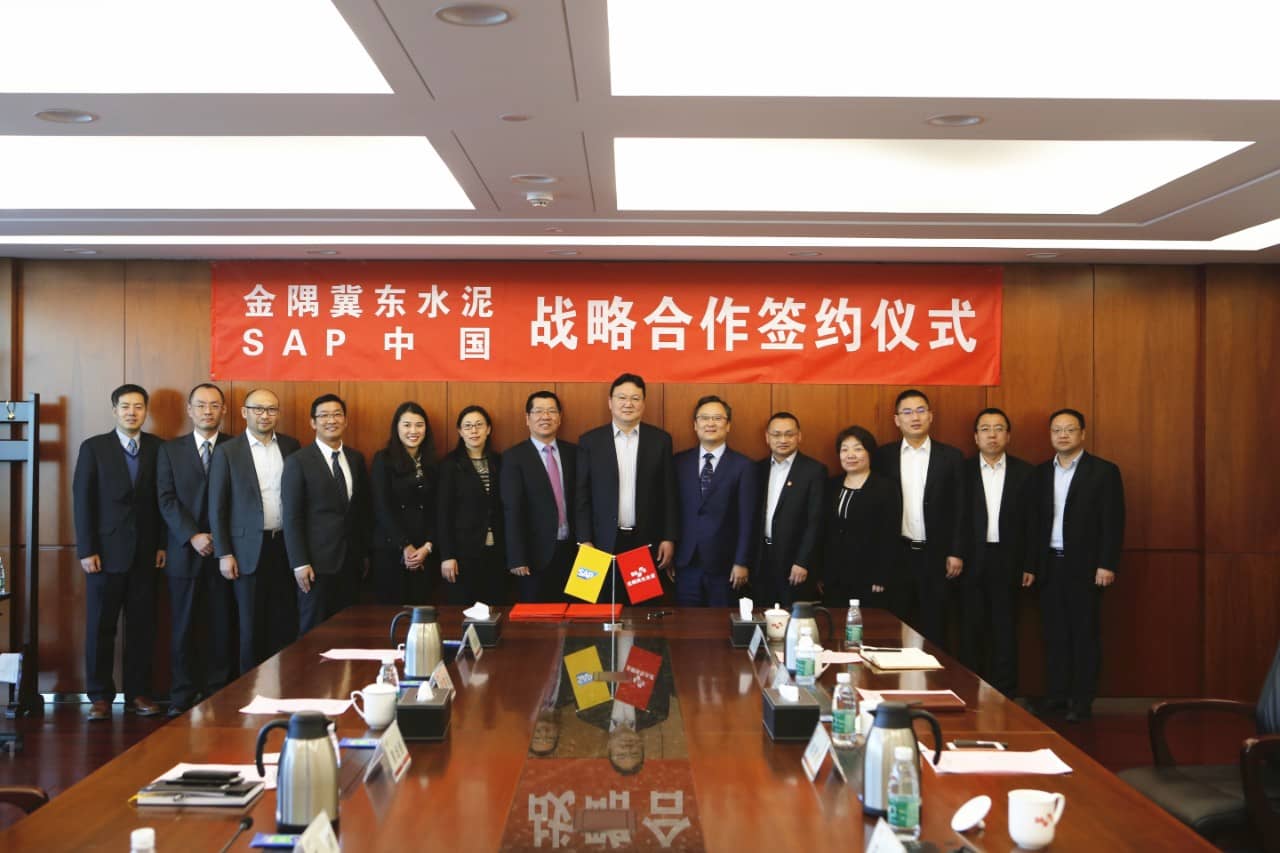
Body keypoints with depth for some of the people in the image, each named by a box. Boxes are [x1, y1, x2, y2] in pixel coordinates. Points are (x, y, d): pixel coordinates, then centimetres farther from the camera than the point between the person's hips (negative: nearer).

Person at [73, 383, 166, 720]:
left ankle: (138, 693, 12)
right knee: (100, 627, 3)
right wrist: (86, 550, -7)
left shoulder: (157, 448, 5)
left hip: (145, 552, 1)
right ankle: (100, 696, 12)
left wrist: (162, 544, 1)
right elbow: (82, 500, -2)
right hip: (106, 551, -1)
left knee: (142, 626, 3)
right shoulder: (93, 447, 2)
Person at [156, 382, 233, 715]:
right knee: (183, 628, 4)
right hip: (185, 553, 1)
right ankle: (182, 698, 10)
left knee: (221, 629, 2)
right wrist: (193, 536, -11)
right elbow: (167, 500, 0)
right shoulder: (170, 450, 9)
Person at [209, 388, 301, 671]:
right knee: (251, 625, 5)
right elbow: (217, 507, -2)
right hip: (249, 549, -2)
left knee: (286, 623, 4)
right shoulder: (228, 451, -2)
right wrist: (224, 554, -6)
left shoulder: (290, 446, 7)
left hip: (286, 545, 3)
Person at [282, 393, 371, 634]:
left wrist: (365, 554, 14)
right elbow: (292, 517, -8)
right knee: (314, 630, 2)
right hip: (317, 562, -4)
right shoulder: (298, 462, -6)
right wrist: (300, 564, -12)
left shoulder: (356, 459, 10)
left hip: (351, 561, 4)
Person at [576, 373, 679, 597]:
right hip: (605, 543, 0)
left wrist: (669, 538, 0)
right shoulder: (590, 441, 3)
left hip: (648, 542, 0)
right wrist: (585, 541, -3)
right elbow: (582, 495, 2)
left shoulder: (660, 440, 4)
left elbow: (669, 493, 5)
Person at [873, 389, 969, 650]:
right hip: (897, 555, 1)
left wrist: (957, 552, -4)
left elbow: (960, 509, 1)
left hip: (936, 555, -1)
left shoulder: (951, 457, 2)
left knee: (935, 628, 4)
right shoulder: (883, 456, 4)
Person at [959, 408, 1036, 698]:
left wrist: (1030, 565, -1)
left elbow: (1032, 522, 3)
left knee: (1006, 631, 6)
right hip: (972, 562, 0)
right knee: (971, 631, 5)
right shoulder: (962, 471, 2)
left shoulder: (1025, 473, 4)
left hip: (1008, 562, 0)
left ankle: (1004, 695, 14)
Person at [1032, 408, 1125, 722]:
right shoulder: (1041, 472, 10)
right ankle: (1057, 694, 17)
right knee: (1054, 632, 8)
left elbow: (1113, 522, -6)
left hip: (1085, 566, -4)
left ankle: (1082, 700, 7)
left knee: (1085, 633, 1)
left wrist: (1107, 565, -13)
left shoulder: (1104, 471, -2)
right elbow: (1036, 520, 10)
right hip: (1049, 565, 4)